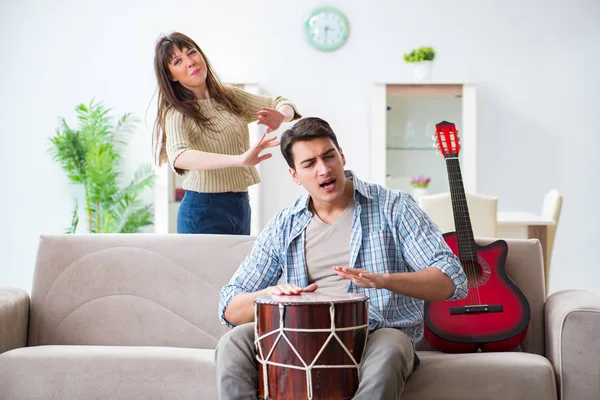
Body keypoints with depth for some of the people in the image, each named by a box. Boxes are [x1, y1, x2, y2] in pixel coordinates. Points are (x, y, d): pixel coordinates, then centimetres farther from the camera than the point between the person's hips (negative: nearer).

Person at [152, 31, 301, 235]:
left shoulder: (229, 96, 6)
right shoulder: (178, 113, -12)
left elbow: (282, 103, 13)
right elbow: (179, 157, -31)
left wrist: (280, 116, -13)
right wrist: (239, 159, -44)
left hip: (241, 204, 6)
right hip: (204, 210, -6)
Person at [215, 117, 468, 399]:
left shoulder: (393, 207, 0)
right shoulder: (284, 227, 9)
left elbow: (452, 281, -10)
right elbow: (231, 308, 8)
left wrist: (383, 280, -27)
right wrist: (270, 294, -16)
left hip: (380, 337, -3)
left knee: (388, 349, -38)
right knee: (234, 343, -22)